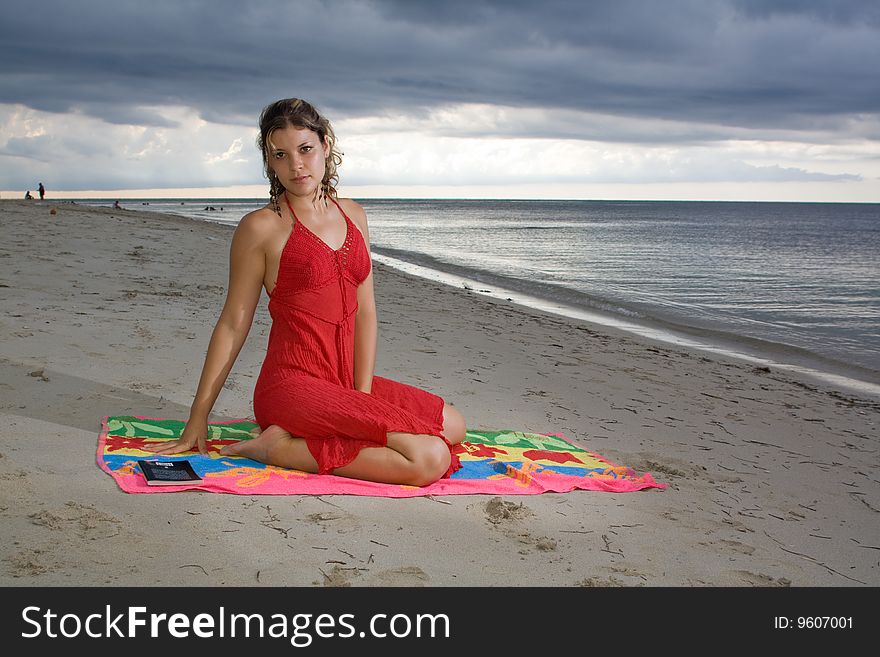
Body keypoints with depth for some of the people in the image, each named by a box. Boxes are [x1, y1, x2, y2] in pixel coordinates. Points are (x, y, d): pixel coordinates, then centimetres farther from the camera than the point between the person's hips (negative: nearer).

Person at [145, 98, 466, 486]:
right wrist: (198, 419, -2)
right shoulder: (261, 227, -7)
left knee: (453, 426, 15)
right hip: (292, 385, -8)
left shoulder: (352, 215, 11)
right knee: (431, 459, -19)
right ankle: (279, 447, -9)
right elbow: (233, 325, -4)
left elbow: (365, 311, 7)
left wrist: (363, 396, -3)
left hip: (343, 382, 8)